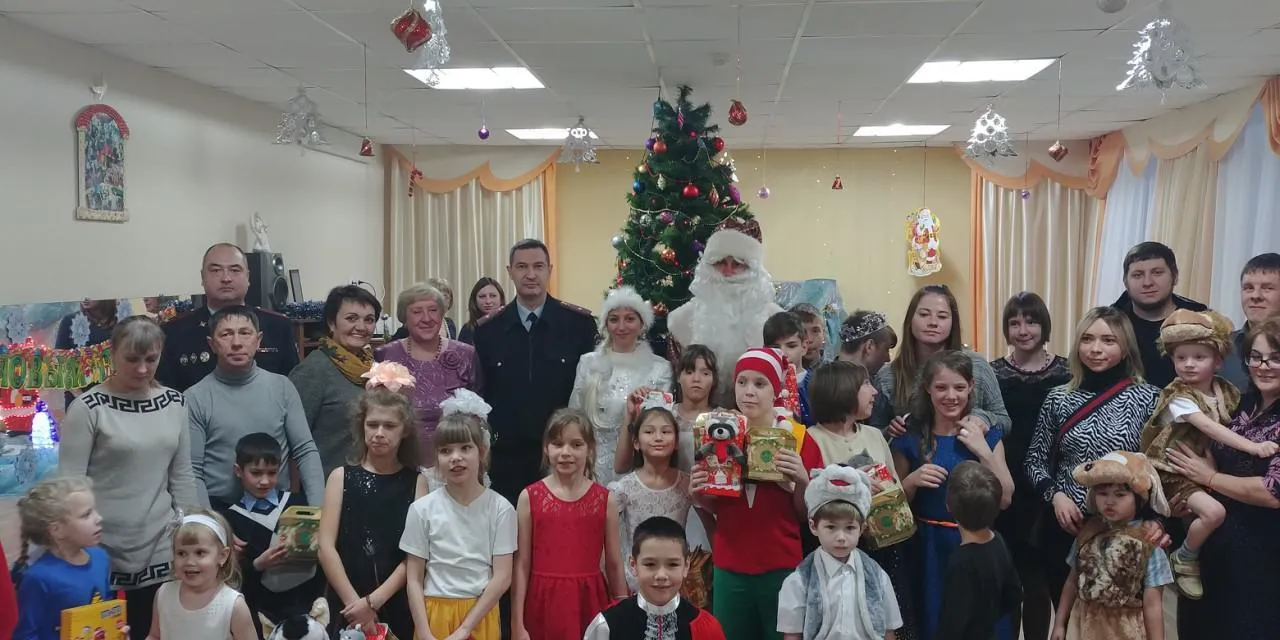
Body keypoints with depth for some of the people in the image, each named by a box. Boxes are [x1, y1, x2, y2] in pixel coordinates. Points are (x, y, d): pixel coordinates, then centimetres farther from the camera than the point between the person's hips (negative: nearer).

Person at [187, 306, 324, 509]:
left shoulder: (282, 386, 4)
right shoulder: (194, 398, -2)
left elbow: (306, 451, 4)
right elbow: (191, 471, -2)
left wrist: (318, 508, -6)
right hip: (220, 510, -1)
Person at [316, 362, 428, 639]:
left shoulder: (416, 481, 1)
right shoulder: (341, 477, 3)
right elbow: (326, 547, -4)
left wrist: (373, 601, -14)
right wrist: (355, 603, -11)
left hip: (399, 608, 0)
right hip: (347, 606, 0)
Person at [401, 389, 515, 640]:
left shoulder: (500, 509, -8)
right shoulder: (422, 509, -5)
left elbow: (502, 578, -9)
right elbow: (413, 579, -3)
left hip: (481, 616, 0)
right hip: (433, 615, 1)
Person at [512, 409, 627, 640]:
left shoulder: (605, 499, 0)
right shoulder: (530, 497, -2)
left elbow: (614, 564, 5)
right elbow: (521, 565, -1)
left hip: (588, 602, 1)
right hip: (543, 603, 0)